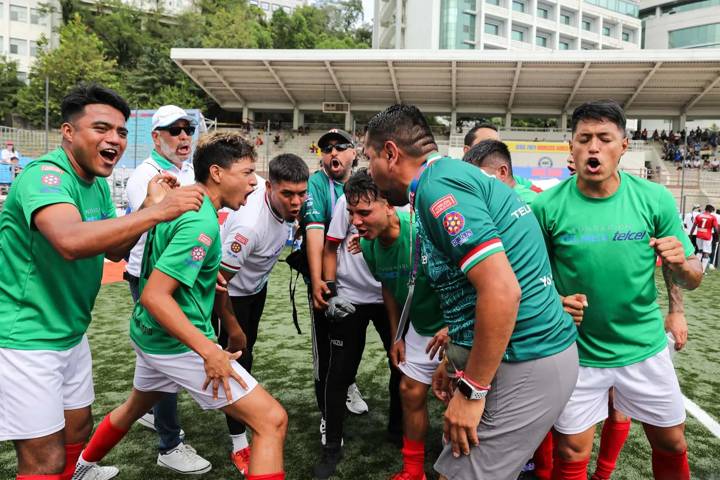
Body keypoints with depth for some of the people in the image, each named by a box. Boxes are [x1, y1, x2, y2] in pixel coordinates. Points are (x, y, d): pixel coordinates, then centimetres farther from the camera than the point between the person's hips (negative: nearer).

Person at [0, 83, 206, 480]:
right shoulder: (46, 175, -22)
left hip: (71, 334, 9)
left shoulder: (98, 184, 6)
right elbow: (71, 241, -42)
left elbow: (113, 249, 11)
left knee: (77, 432, 21)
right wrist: (156, 212, -39)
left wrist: (148, 206, -5)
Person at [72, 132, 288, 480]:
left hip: (149, 334, 10)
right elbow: (154, 295, -29)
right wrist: (209, 352, -29)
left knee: (136, 405, 37)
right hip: (178, 344, -10)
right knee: (272, 421, -10)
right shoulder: (201, 222, -24)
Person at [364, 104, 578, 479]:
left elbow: (502, 291, -26)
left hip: (525, 367, -10)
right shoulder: (453, 174, 13)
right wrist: (456, 361, 23)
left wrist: (471, 389, -17)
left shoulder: (436, 186, -18)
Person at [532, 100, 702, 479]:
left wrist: (680, 264, -24)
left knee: (672, 445, 19)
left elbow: (692, 280, -2)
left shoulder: (655, 199, -10)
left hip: (645, 348, 2)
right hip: (576, 352, -1)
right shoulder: (547, 206, -13)